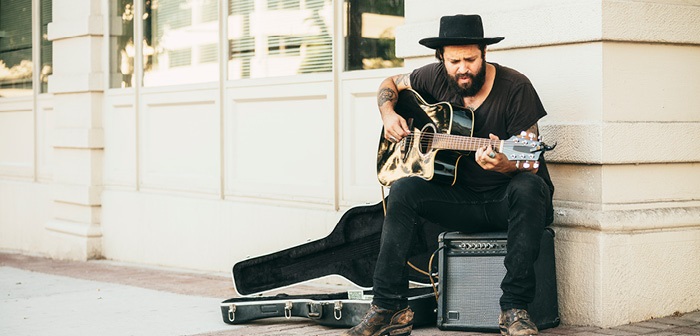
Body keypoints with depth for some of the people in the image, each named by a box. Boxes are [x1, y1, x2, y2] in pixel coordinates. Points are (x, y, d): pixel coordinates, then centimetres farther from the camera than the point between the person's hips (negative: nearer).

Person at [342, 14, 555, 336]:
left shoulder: (514, 86, -13)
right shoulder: (437, 77, 0)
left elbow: (531, 162, -16)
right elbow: (390, 83, 19)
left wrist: (507, 165, -39)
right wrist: (388, 115, -2)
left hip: (508, 199, -4)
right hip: (462, 197, 4)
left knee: (529, 188, -37)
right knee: (403, 189, -20)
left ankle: (514, 309, -33)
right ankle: (389, 307, -20)